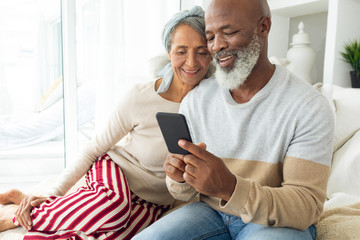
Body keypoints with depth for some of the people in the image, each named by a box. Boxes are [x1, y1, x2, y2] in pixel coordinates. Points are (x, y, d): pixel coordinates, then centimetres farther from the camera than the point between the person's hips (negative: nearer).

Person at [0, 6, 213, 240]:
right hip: (114, 169, -2)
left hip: (152, 203, 2)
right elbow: (94, 149, -6)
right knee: (114, 203, -39)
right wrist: (53, 193, -9)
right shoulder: (139, 97, -16)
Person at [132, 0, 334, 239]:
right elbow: (184, 191, 4)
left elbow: (307, 207, -18)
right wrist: (180, 178, -21)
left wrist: (230, 188, -34)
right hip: (210, 211, 3)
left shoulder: (310, 106, -13)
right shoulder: (194, 101, -2)